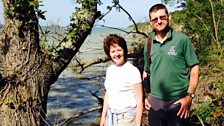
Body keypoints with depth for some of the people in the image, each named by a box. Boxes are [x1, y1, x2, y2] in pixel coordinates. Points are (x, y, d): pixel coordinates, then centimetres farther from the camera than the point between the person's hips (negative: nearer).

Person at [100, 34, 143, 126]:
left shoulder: (133, 71, -13)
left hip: (127, 117, -5)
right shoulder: (110, 70, 5)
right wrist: (103, 116, 12)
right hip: (111, 116, 6)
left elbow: (139, 100, -13)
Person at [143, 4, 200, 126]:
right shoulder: (149, 44, 5)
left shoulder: (182, 39, -6)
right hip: (154, 102, 4)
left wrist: (189, 96, -11)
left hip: (178, 102, -3)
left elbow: (194, 68, -5)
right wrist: (144, 96, 7)